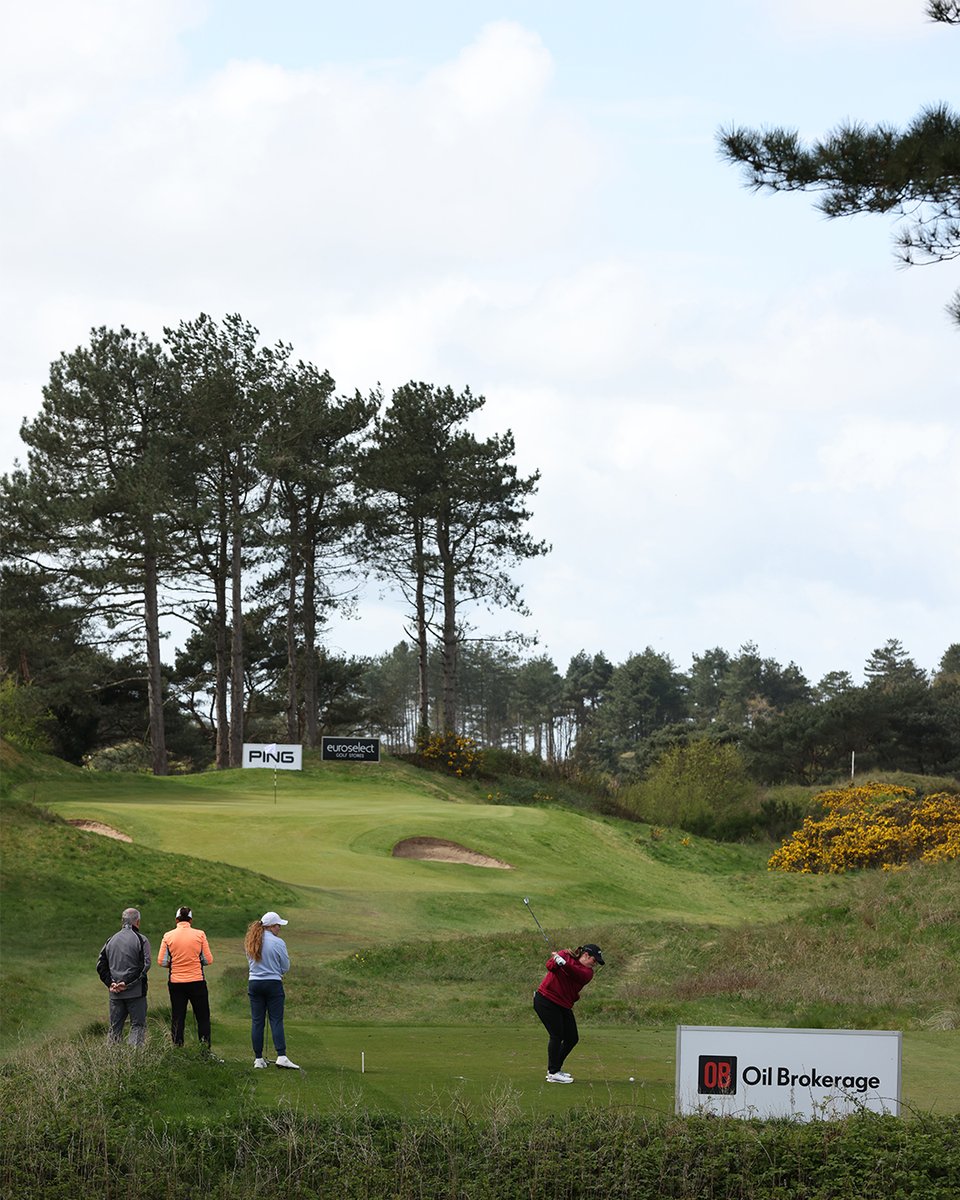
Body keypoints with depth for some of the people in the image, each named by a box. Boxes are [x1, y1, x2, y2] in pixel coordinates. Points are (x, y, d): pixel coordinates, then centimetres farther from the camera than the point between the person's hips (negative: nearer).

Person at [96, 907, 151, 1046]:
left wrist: (110, 983, 1)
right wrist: (127, 983, -13)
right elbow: (145, 965, -14)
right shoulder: (140, 939, -6)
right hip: (136, 992, -5)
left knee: (115, 1027, 11)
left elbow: (101, 966, 8)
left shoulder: (111, 940, 11)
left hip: (115, 993, 5)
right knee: (138, 1025, 0)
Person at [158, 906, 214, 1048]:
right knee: (203, 1019, 9)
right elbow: (208, 960, -4)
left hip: (176, 983, 1)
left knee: (177, 1020, 8)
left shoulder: (168, 936, -2)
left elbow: (161, 962, -4)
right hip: (197, 982, -1)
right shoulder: (199, 935, -5)